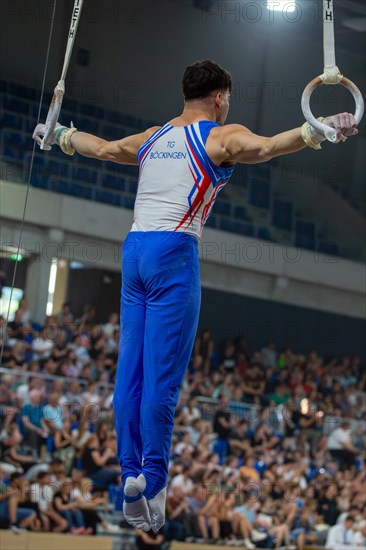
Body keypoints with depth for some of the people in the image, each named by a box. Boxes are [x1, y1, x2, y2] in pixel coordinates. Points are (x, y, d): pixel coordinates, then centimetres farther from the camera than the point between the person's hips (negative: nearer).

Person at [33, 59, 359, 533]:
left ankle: (130, 476, 6)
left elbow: (100, 147, 35)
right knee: (162, 374, -7)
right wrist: (319, 130, -28)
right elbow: (268, 146, -18)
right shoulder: (221, 137, 3)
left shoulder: (152, 137, 21)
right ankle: (152, 479, -8)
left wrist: (59, 135, 53)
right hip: (174, 252, -6)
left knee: (130, 370, 4)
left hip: (133, 249, 6)